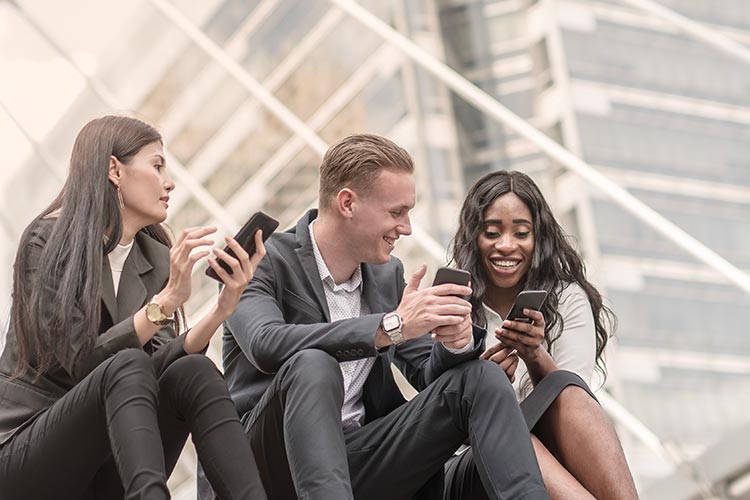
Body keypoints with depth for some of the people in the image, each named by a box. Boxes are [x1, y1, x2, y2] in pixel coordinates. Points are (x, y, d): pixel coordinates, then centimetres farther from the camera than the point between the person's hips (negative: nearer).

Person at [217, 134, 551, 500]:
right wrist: (392, 326, -32)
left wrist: (456, 343, -12)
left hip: (360, 462, 6)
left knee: (480, 376, -11)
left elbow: (428, 375, 14)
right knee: (313, 365, -35)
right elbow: (266, 345, -28)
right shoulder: (262, 264, -7)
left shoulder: (388, 274, 14)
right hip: (277, 462, -5)